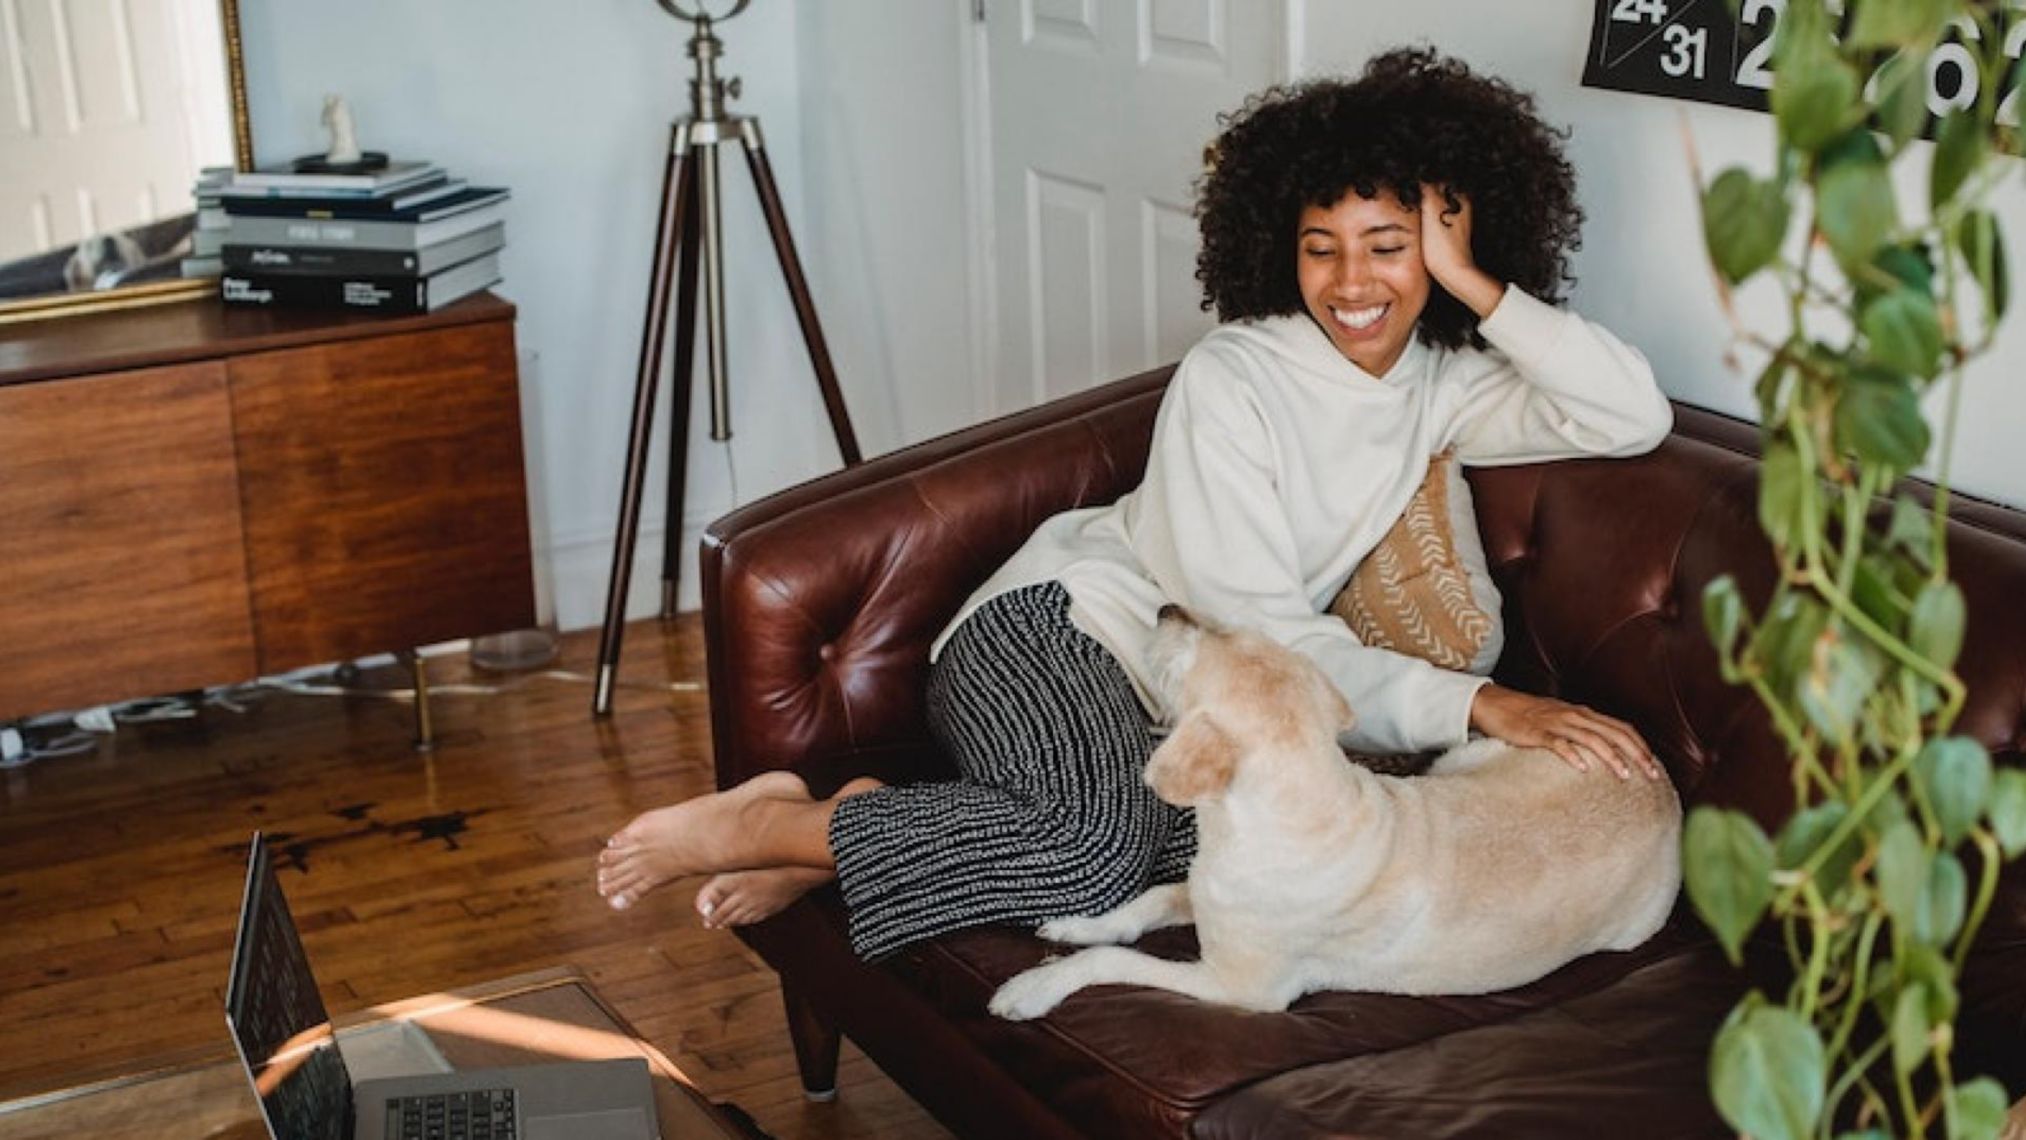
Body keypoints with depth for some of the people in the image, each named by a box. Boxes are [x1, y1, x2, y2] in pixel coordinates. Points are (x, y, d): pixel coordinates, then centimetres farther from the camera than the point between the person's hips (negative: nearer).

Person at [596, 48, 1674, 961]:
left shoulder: (1446, 383, 3)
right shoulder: (1230, 378, -15)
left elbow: (1633, 420, -10)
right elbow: (1261, 629, -19)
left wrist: (1476, 286, -15)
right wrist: (1478, 704, -27)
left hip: (1180, 697, 7)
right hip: (1048, 629, -6)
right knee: (1100, 841, -38)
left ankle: (862, 833, -14)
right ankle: (767, 823, -17)